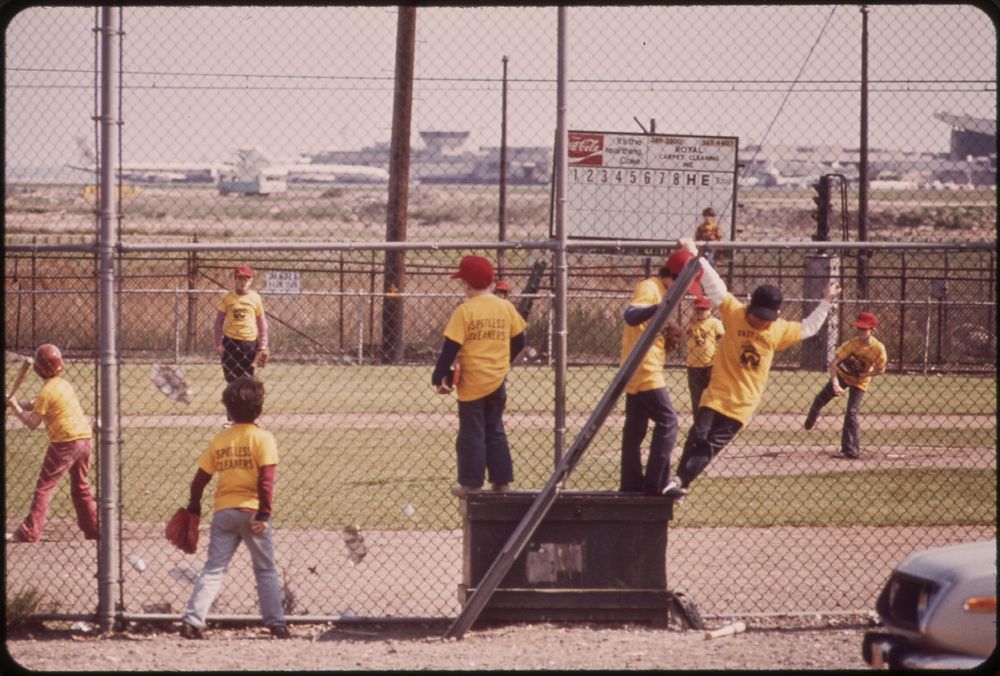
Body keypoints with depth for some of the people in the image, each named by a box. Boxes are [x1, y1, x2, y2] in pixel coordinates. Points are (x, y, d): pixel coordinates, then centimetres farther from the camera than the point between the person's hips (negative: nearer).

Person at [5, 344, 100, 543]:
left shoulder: (47, 391, -12)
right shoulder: (64, 384, 15)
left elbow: (32, 423, -9)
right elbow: (35, 405, 21)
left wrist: (15, 406, 2)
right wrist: (15, 402, 9)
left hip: (65, 443, -8)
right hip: (85, 438, 8)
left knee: (44, 487, -4)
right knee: (81, 486, 19)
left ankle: (29, 533, -7)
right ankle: (94, 529, 21)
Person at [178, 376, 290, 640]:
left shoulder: (219, 440, 8)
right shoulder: (262, 438, -5)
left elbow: (200, 479, 9)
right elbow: (266, 479, -14)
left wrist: (194, 508, 21)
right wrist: (264, 513, -14)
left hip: (223, 512, 3)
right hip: (252, 511, -3)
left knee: (213, 568, 5)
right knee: (266, 570, 8)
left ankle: (192, 620, -7)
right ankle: (276, 623, 7)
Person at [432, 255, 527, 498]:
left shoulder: (465, 311, -12)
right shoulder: (506, 307, 1)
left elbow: (451, 348, -14)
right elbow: (519, 341, 10)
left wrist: (440, 377, -6)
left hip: (472, 382, -5)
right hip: (498, 379, 5)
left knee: (472, 433, 3)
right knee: (495, 432, 15)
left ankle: (471, 483, 4)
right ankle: (502, 481, 15)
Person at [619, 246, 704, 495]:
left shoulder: (659, 290, 16)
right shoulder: (649, 288, -14)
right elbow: (631, 315, -33)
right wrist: (660, 307, -48)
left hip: (636, 372, 10)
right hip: (645, 371, -10)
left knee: (635, 428, 11)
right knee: (667, 421, -8)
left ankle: (631, 485, 16)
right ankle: (655, 483, -9)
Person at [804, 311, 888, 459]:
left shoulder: (878, 349, -28)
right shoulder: (852, 344, -29)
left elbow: (880, 370, -12)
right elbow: (833, 364, -33)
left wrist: (864, 374, -27)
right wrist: (835, 383, -46)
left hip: (860, 382, -2)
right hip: (842, 375, 2)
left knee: (852, 413, -13)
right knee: (820, 399, 10)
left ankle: (851, 451, -7)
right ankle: (810, 421, 44)